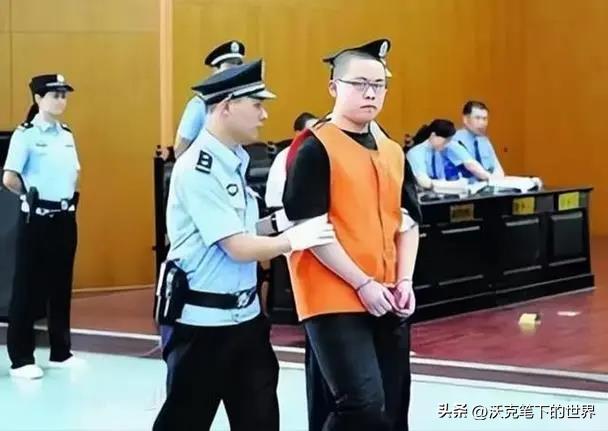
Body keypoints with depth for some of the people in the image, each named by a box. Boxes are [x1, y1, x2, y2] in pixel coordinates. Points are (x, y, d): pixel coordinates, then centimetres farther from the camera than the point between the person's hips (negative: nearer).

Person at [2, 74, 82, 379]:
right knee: (28, 289, 0)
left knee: (61, 286, 12)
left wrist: (67, 197, 8)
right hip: (37, 219, -6)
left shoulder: (67, 135, 10)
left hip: (65, 218, 7)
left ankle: (61, 352, 22)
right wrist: (32, 195, -2)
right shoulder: (26, 134, -11)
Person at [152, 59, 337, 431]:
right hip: (202, 321, -9)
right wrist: (293, 240, -11)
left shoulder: (236, 161, 9)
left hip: (246, 315, 9)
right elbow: (238, 247, -21)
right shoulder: (197, 170, -19)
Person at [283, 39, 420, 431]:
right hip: (335, 300, -7)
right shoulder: (315, 149, -9)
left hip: (387, 302, 7)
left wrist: (404, 282, 3)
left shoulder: (393, 152, 13)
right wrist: (362, 284, -15)